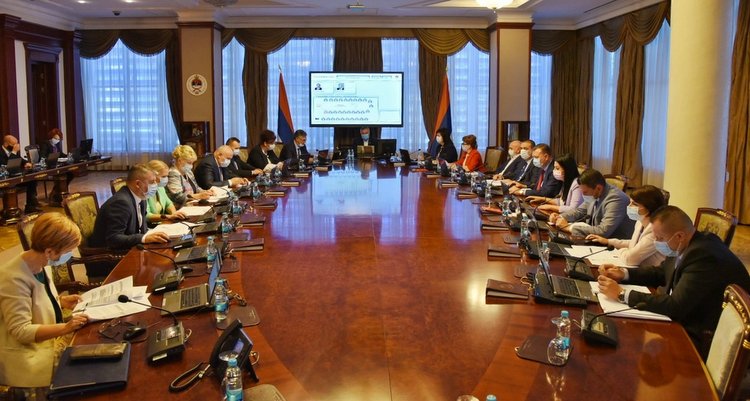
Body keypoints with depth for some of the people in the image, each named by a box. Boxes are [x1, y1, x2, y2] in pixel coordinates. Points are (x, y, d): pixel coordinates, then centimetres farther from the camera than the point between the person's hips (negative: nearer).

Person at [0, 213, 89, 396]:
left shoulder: (42, 264, -1)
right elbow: (21, 331, -26)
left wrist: (61, 301, 0)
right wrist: (65, 328, -33)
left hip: (50, 337, 9)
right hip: (27, 355, -9)